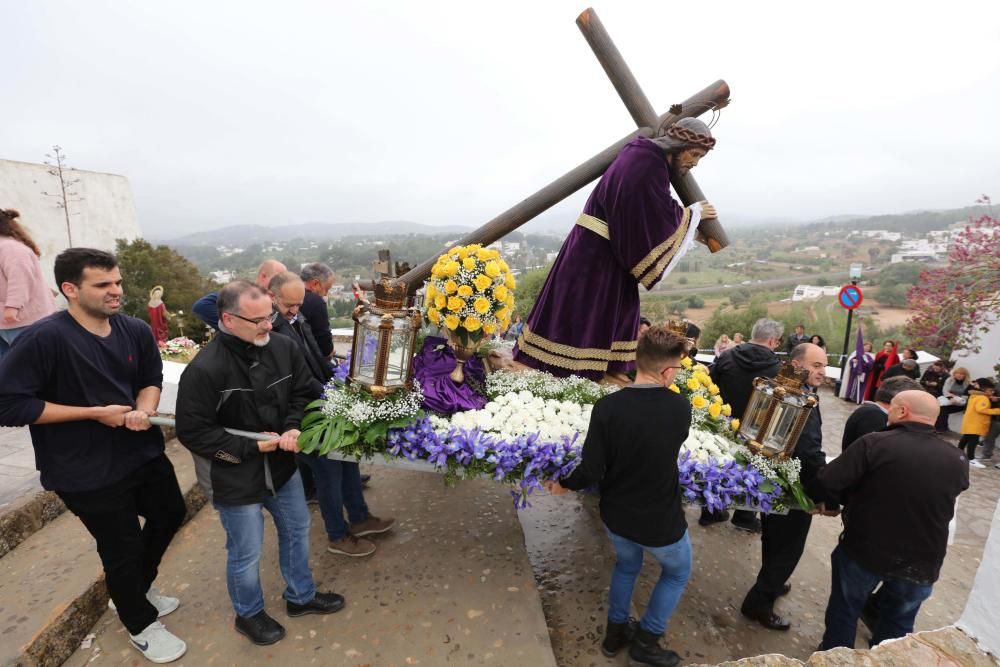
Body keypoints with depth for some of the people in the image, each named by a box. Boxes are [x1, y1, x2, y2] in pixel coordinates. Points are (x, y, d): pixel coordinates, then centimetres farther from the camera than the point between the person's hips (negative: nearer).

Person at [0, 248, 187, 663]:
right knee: (123, 547, 9)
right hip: (88, 472, -6)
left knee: (170, 513, 24)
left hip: (143, 452, 7)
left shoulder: (135, 330, -5)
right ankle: (140, 625, 37)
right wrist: (96, 413, -22)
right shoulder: (45, 338, -22)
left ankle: (136, 590, 51)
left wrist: (143, 410, -15)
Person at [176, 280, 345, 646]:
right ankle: (248, 614, 45)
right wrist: (251, 447, -19)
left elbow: (303, 392, 2)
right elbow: (192, 431, -19)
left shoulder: (283, 347, -11)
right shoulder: (204, 369, -25)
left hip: (282, 465, 6)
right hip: (235, 477, -5)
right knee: (246, 554, 14)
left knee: (297, 531, 23)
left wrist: (294, 427, -16)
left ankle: (301, 595, 49)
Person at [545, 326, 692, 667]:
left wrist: (563, 484, -1)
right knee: (678, 573, 31)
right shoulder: (681, 408, -22)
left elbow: (590, 472, -20)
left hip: (615, 515, 2)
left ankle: (615, 632, 46)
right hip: (661, 521, -2)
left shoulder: (607, 407, -23)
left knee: (626, 565, 33)